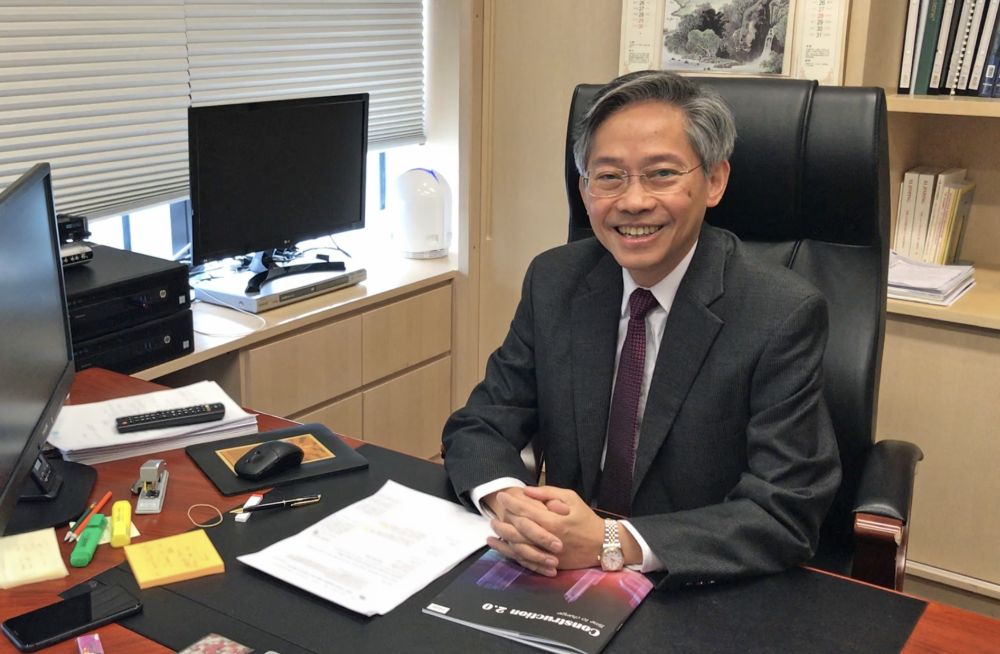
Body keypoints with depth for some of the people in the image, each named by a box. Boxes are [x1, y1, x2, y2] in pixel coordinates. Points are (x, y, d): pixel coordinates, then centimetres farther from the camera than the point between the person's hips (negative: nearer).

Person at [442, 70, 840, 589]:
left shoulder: (783, 316, -15)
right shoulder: (553, 281, -2)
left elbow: (785, 516, -17)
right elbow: (476, 427, 1)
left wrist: (612, 542, -28)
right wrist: (505, 499, -22)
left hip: (707, 597, -3)